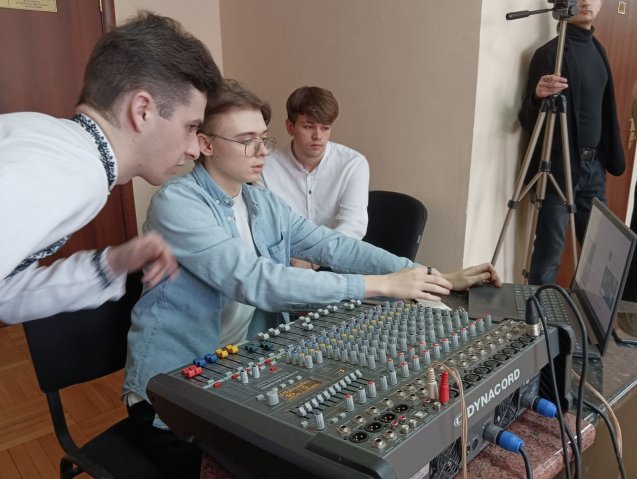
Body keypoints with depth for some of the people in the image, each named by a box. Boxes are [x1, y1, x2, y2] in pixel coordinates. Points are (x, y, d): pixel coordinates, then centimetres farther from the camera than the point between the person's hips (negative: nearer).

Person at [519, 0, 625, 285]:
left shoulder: (596, 48, 14)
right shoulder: (550, 53, -9)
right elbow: (528, 120, -12)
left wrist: (610, 156, 16)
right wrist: (538, 96, -32)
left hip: (594, 165, 8)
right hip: (559, 166, -7)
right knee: (549, 253, -4)